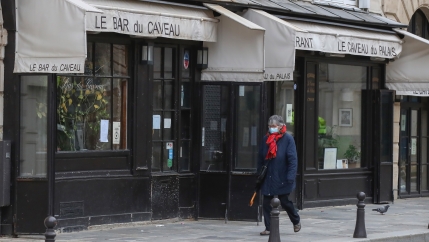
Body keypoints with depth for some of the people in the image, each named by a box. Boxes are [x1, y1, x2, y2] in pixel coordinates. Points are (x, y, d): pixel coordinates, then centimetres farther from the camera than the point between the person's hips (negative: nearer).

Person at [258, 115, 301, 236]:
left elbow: (292, 159, -12)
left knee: (285, 202, 4)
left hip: (282, 178, -4)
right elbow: (260, 158, 12)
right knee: (267, 203, 2)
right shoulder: (266, 139, 5)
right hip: (267, 178, 4)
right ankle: (269, 228, 10)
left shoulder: (288, 139, -8)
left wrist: (290, 177, -18)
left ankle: (296, 221, 29)